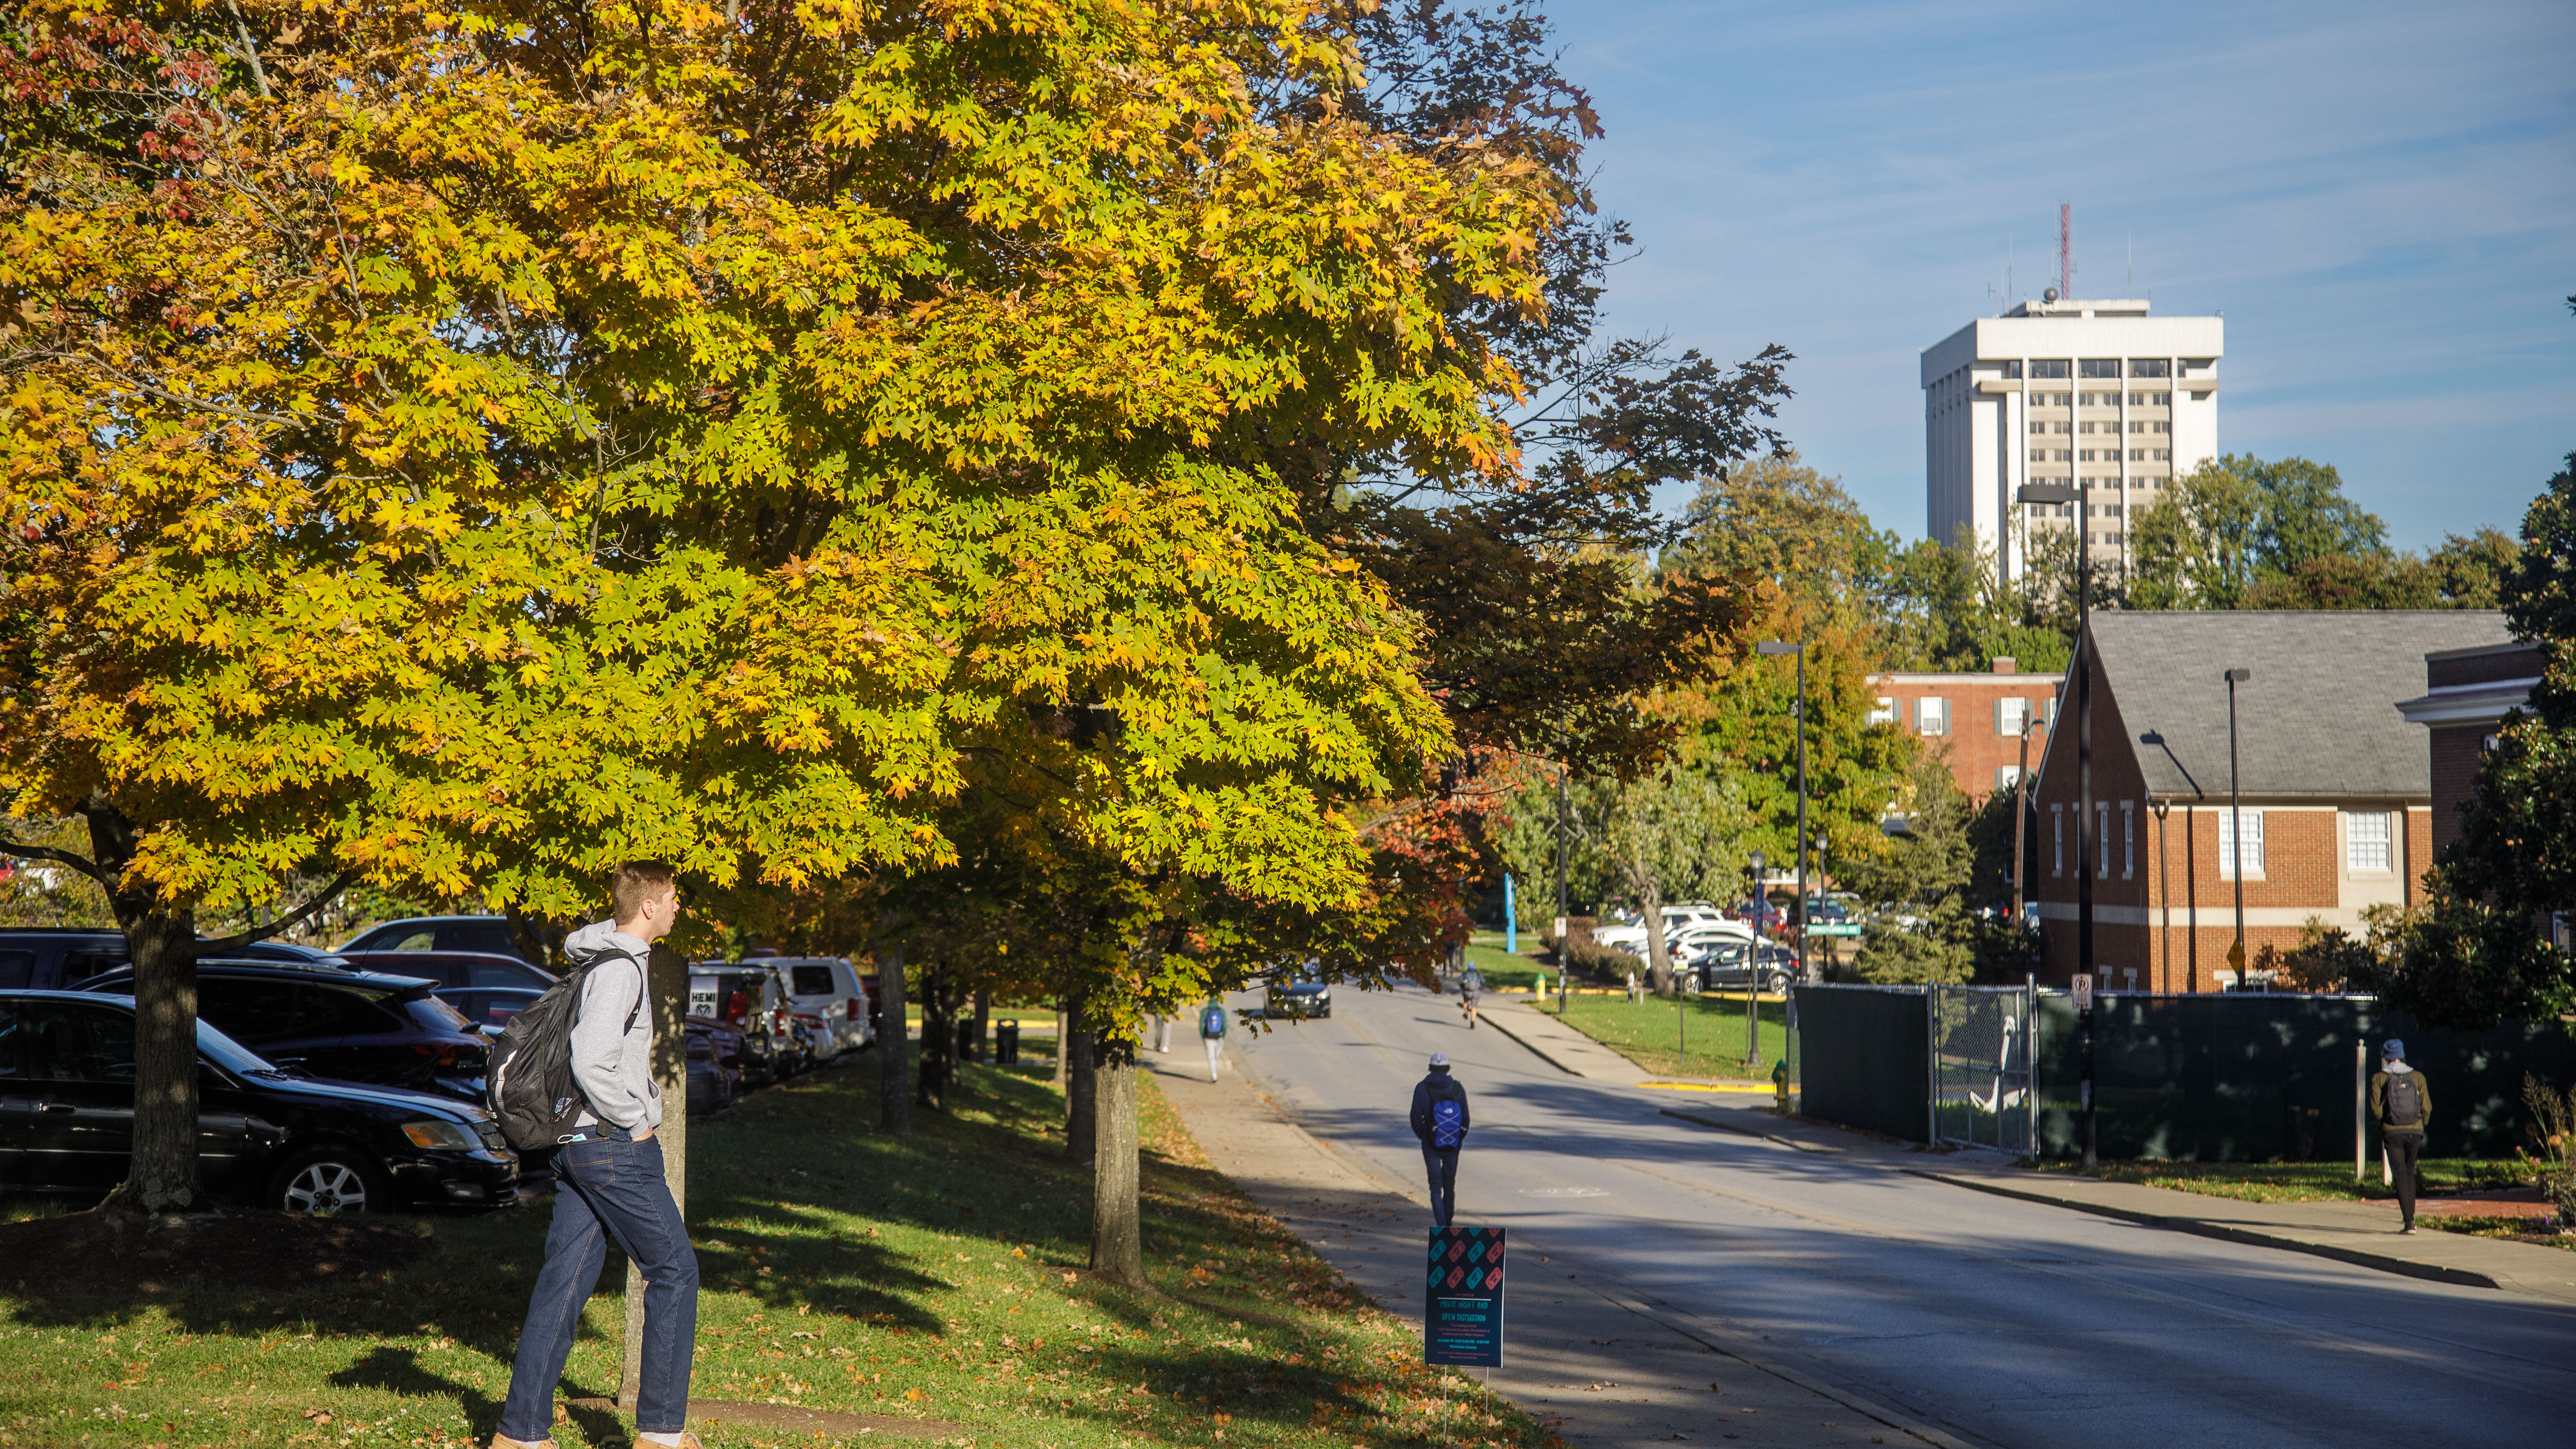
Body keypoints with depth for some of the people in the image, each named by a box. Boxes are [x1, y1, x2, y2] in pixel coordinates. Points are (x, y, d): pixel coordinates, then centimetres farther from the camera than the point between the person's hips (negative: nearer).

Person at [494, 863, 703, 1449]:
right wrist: (636, 1120, -14)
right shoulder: (621, 968, -16)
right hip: (618, 1148, -9)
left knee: (563, 1283, 7)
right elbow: (591, 1063, -25)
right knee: (675, 1272, 2)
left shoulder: (598, 962, 15)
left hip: (576, 1147, 9)